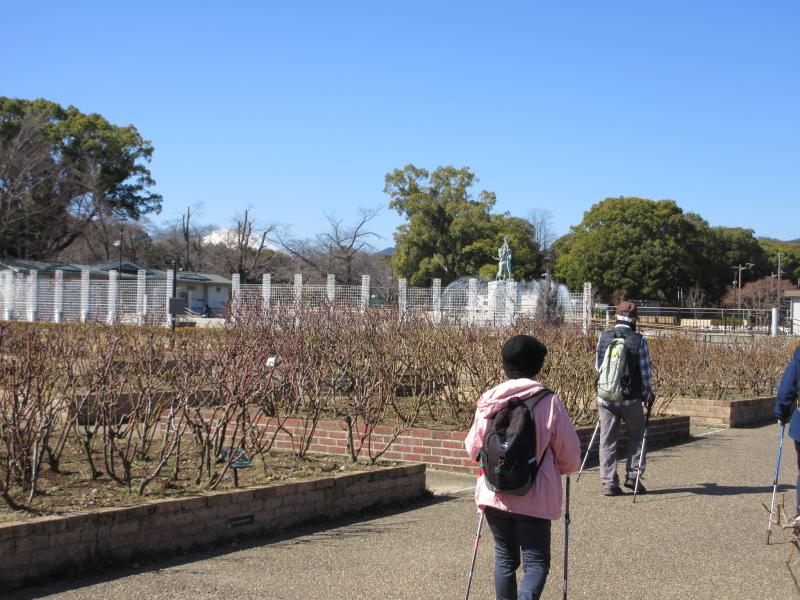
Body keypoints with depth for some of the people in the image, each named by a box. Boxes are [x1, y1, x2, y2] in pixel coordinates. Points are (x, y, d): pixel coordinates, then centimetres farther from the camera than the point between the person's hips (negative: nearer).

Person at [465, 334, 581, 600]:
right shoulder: (549, 402, -10)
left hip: (494, 495, 3)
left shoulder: (489, 401, -2)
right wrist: (563, 468, 20)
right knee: (536, 562, 4)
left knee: (505, 557, 19)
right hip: (534, 498, -3)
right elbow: (570, 453, -3)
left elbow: (472, 448, 9)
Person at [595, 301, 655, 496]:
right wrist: (648, 394, 10)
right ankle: (633, 476, 11)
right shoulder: (639, 340, -8)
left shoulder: (603, 337, 1)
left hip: (606, 397, 2)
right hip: (631, 398, -2)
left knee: (607, 441, 6)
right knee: (636, 435, 17)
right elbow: (646, 370, -5)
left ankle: (609, 482, 4)